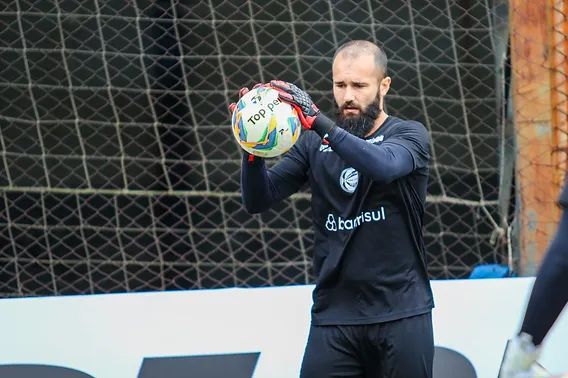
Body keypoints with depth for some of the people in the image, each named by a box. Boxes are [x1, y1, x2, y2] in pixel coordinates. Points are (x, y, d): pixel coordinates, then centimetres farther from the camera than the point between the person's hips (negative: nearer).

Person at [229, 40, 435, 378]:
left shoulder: (409, 135, 0)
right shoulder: (314, 143, 9)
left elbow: (384, 165, -23)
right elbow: (259, 201, 1)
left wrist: (319, 122, -33)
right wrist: (253, 150, -19)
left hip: (401, 313, -2)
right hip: (334, 315, 2)